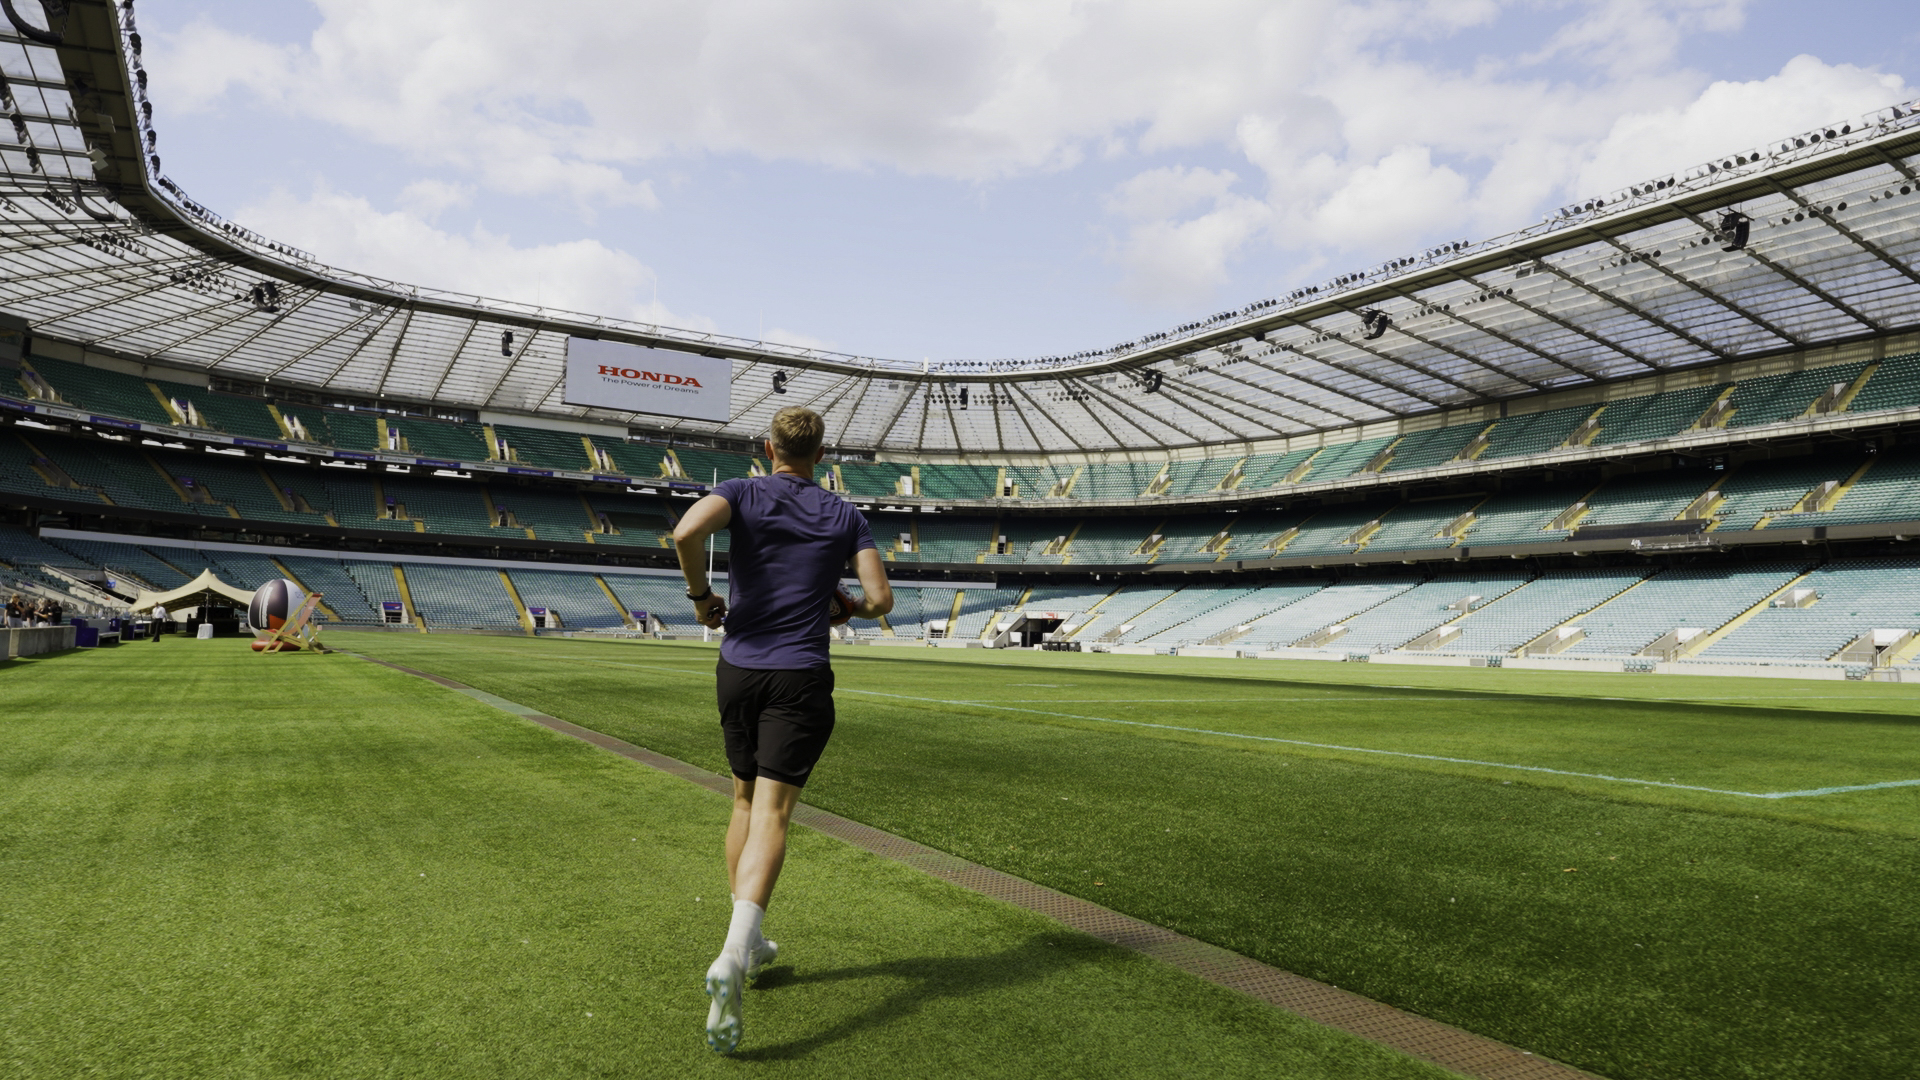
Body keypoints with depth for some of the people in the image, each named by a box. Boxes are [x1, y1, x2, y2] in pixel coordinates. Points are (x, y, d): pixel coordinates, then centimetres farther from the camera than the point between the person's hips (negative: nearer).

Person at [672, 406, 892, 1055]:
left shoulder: (742, 493, 3)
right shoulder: (845, 517, 5)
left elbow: (688, 530, -19)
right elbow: (879, 600, -2)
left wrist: (701, 597, -3)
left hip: (738, 670, 2)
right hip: (801, 678, -2)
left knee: (747, 799, 19)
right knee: (772, 813, -7)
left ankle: (746, 947, 27)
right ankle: (732, 958, -27)